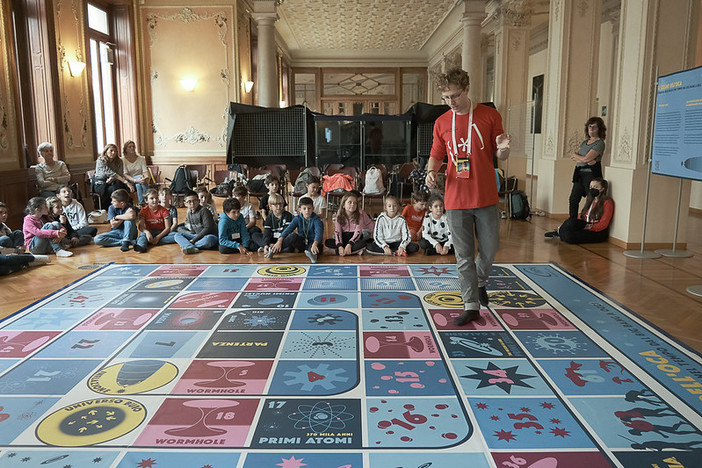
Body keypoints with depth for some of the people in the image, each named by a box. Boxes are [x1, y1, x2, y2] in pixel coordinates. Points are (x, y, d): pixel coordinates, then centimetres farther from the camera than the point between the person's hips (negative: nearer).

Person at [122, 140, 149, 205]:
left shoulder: (141, 158, 10)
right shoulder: (123, 160, -1)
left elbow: (145, 171, 0)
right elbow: (125, 175, -12)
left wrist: (146, 177, -26)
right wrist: (135, 180, -31)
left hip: (139, 181, 2)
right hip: (129, 182, -2)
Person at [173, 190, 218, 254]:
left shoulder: (204, 211, -11)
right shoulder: (189, 213, 11)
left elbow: (208, 228, -18)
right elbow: (192, 230, 17)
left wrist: (193, 240, -17)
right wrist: (189, 240, -3)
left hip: (210, 235, -7)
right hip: (197, 236, 7)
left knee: (208, 239, -42)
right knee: (177, 235, -7)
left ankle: (187, 246, -25)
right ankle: (191, 247, -35)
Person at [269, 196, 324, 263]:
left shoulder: (316, 219, -14)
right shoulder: (298, 218, -3)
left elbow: (319, 232, -32)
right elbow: (287, 229, -16)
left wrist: (314, 244, -53)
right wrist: (279, 241, -34)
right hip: (302, 243, 3)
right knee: (293, 235, -26)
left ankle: (312, 253, -67)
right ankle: (274, 250, -27)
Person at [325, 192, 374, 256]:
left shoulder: (360, 214, -11)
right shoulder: (339, 215, -5)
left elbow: (358, 232, -17)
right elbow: (337, 232, -13)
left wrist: (349, 244, -31)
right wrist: (340, 246, -30)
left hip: (355, 239, -3)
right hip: (343, 239, 3)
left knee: (365, 242, -35)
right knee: (327, 242, -24)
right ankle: (356, 251, -27)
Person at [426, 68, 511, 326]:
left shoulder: (489, 116, 1)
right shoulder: (441, 123, 7)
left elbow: (499, 155, 6)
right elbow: (436, 155, 12)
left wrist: (503, 148, -17)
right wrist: (431, 172, -10)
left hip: (486, 198, -1)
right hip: (456, 200, 1)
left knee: (490, 248, 8)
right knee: (464, 255, 5)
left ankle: (480, 281, 39)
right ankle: (471, 305, 15)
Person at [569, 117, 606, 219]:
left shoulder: (599, 143, -9)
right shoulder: (585, 142, 16)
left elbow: (585, 159, -17)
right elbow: (575, 159, 7)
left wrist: (575, 155, 2)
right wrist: (585, 160, -14)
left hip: (591, 174, -8)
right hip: (580, 174, 8)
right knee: (573, 199, 9)